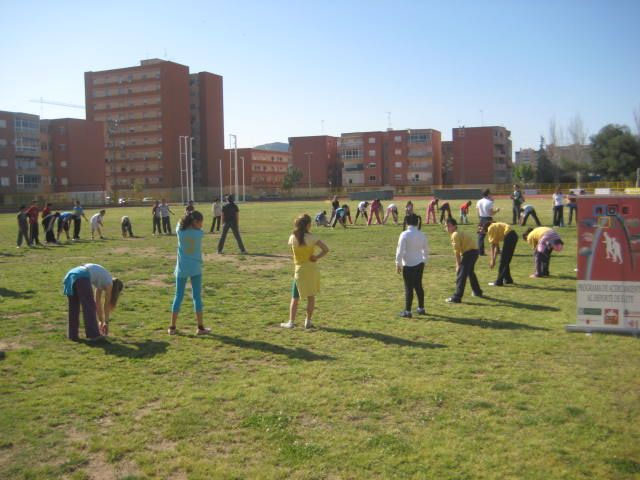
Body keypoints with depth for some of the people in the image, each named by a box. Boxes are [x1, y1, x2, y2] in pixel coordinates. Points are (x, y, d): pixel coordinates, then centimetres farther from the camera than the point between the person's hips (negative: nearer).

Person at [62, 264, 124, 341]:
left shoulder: (102, 282, 33)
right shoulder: (109, 283, 14)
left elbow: (98, 303, 38)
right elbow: (106, 306, 17)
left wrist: (101, 321, 43)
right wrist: (106, 322, 27)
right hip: (82, 277, -8)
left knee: (73, 308, 16)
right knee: (89, 308, 0)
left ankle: (72, 334, 17)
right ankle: (93, 334, -1)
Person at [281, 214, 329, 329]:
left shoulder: (292, 237, -6)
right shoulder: (310, 237, -9)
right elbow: (326, 249, -14)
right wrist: (317, 257, -6)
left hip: (300, 270, 1)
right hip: (312, 268, 0)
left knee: (295, 298, 8)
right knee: (311, 297, 11)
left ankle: (291, 322, 8)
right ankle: (308, 321, 15)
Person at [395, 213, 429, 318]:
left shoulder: (405, 234, -13)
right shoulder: (422, 235, 4)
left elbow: (400, 250, -14)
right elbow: (426, 250, 12)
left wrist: (398, 264, -4)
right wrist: (424, 261, 26)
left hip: (408, 265, -5)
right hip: (419, 264, 5)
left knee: (409, 288, 0)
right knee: (418, 286, 17)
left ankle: (407, 311, 5)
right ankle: (421, 309, 26)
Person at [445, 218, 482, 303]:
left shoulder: (455, 235, -10)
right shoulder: (459, 233, 20)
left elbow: (457, 251, -13)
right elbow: (459, 250, 19)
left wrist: (458, 265, -8)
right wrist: (458, 263, 16)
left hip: (469, 253, -10)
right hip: (474, 251, 10)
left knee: (461, 275, -12)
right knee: (470, 272, 30)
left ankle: (457, 297, -17)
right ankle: (477, 291, 46)